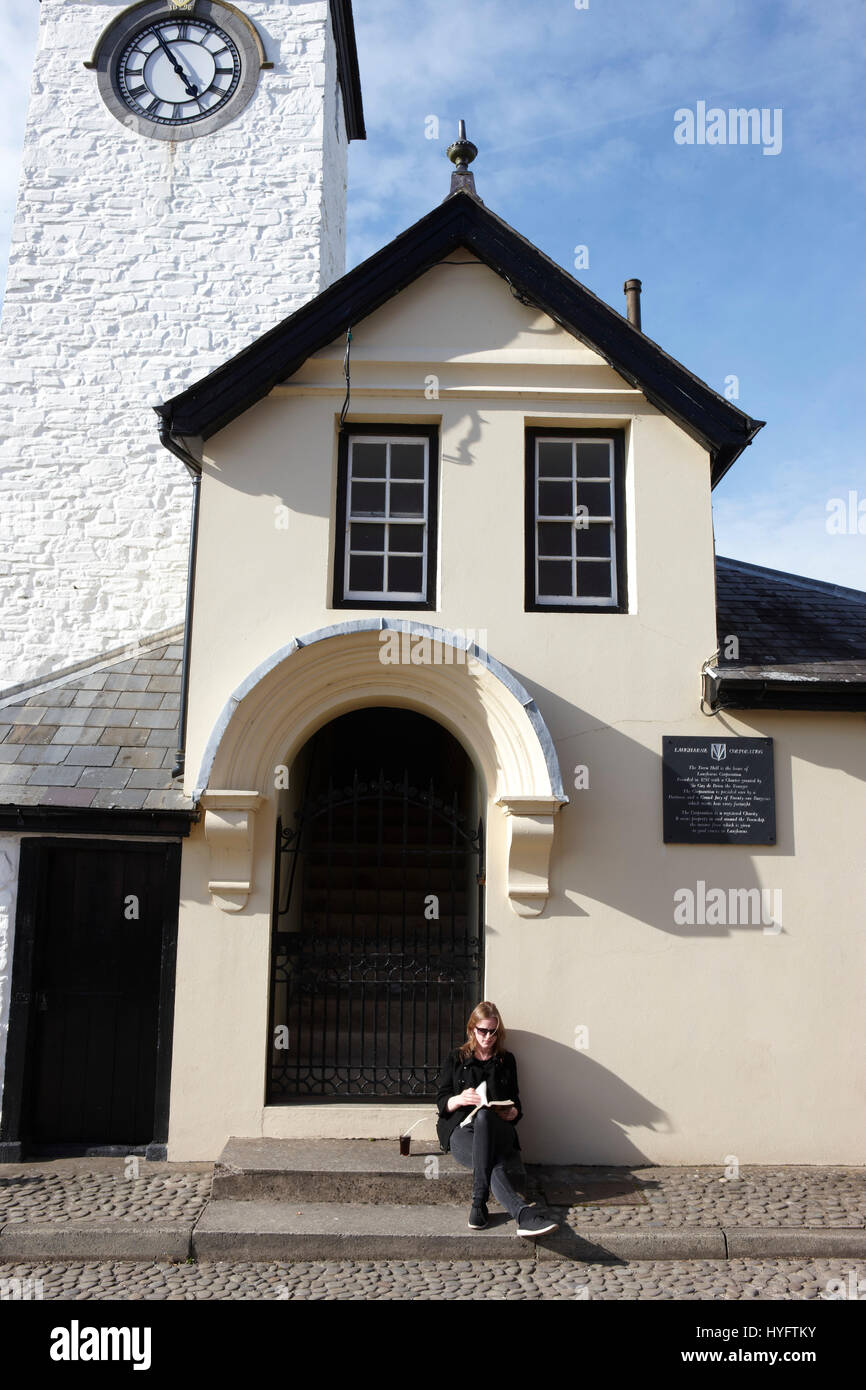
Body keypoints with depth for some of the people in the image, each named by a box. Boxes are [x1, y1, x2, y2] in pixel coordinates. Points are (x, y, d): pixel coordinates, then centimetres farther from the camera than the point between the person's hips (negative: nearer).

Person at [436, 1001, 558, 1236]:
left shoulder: (506, 1061, 21)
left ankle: (479, 1203, -44)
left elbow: (515, 1103, 19)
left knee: (483, 1116, -40)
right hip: (462, 1130, 0)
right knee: (494, 1165, -36)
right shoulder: (456, 1059, 17)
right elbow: (441, 1102, 10)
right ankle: (524, 1215, -51)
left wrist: (512, 1113, -7)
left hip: (498, 1131, 0)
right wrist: (460, 1099, -14)